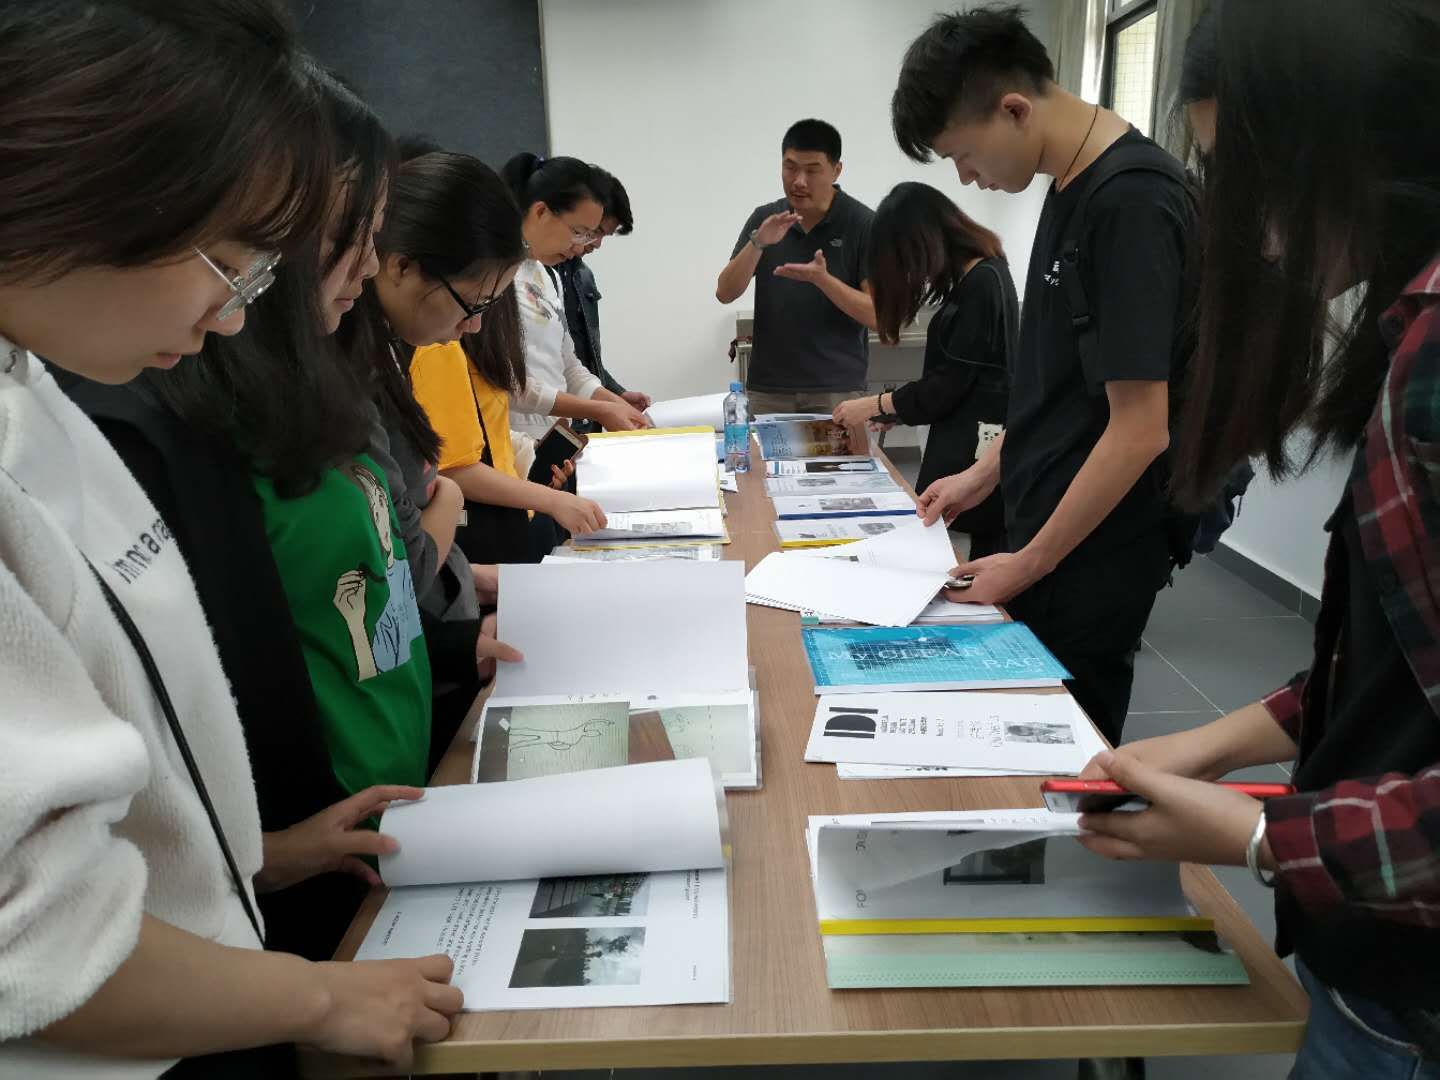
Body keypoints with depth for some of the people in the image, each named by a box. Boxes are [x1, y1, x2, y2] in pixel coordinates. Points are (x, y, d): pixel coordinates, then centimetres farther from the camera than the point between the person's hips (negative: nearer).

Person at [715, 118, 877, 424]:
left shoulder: (863, 224, -6)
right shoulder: (764, 218, 5)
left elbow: (878, 314, -10)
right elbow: (725, 293, -2)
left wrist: (822, 279, -24)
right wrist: (757, 243, -18)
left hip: (837, 392, -3)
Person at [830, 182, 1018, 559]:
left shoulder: (982, 283, -15)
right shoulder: (975, 276, 13)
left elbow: (949, 383, -15)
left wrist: (874, 405, -5)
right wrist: (895, 411, 14)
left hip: (977, 447, -9)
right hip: (965, 438, 9)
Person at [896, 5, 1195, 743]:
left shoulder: (1132, 202, -21)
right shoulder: (1072, 186, 8)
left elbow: (1140, 428, -23)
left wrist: (1030, 563, -16)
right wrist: (987, 474, 15)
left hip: (1096, 551, -8)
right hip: (1046, 524, 8)